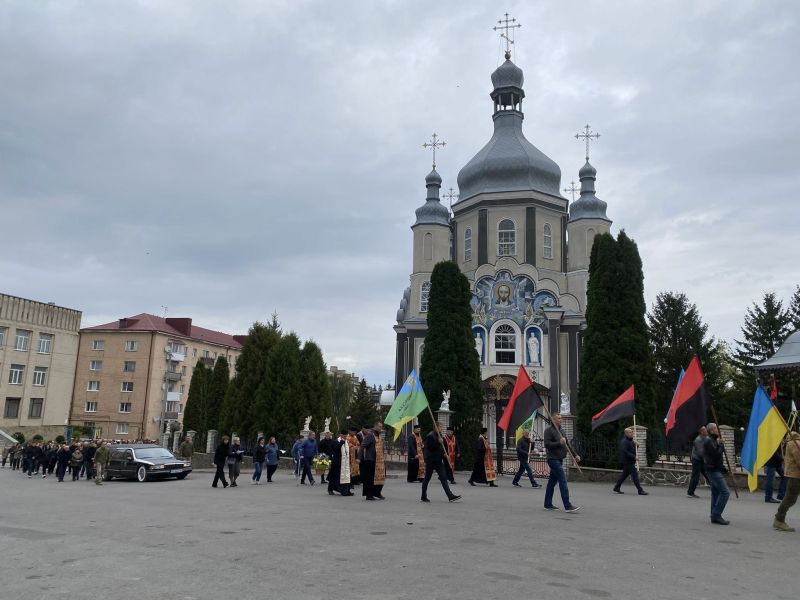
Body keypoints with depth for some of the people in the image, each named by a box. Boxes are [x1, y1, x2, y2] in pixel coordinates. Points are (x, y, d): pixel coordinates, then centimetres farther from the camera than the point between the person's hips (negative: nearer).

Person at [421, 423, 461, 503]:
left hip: (438, 460, 8)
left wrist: (443, 454, 9)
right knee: (427, 478, 4)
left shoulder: (439, 435, 13)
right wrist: (438, 442, -23)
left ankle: (450, 496, -1)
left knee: (444, 478, 3)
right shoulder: (430, 436, -15)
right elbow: (430, 447, -23)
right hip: (431, 460, -8)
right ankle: (423, 497, 15)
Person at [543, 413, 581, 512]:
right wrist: (559, 443, -24)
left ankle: (548, 504, 18)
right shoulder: (549, 430, -9)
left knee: (552, 482, 12)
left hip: (559, 460, 9)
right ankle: (568, 506, -14)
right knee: (563, 481, -13)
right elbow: (547, 444, -18)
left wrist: (575, 455, 13)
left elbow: (567, 444, 21)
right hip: (553, 459, -9)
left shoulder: (560, 430, 18)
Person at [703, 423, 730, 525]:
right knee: (725, 492, -14)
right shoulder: (708, 441, -13)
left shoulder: (712, 440, 20)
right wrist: (721, 445, -11)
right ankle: (716, 515, -12)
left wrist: (723, 468, 16)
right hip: (714, 470, -11)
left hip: (715, 470, 11)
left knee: (716, 493, 11)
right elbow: (717, 454, -23)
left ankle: (714, 516, 15)